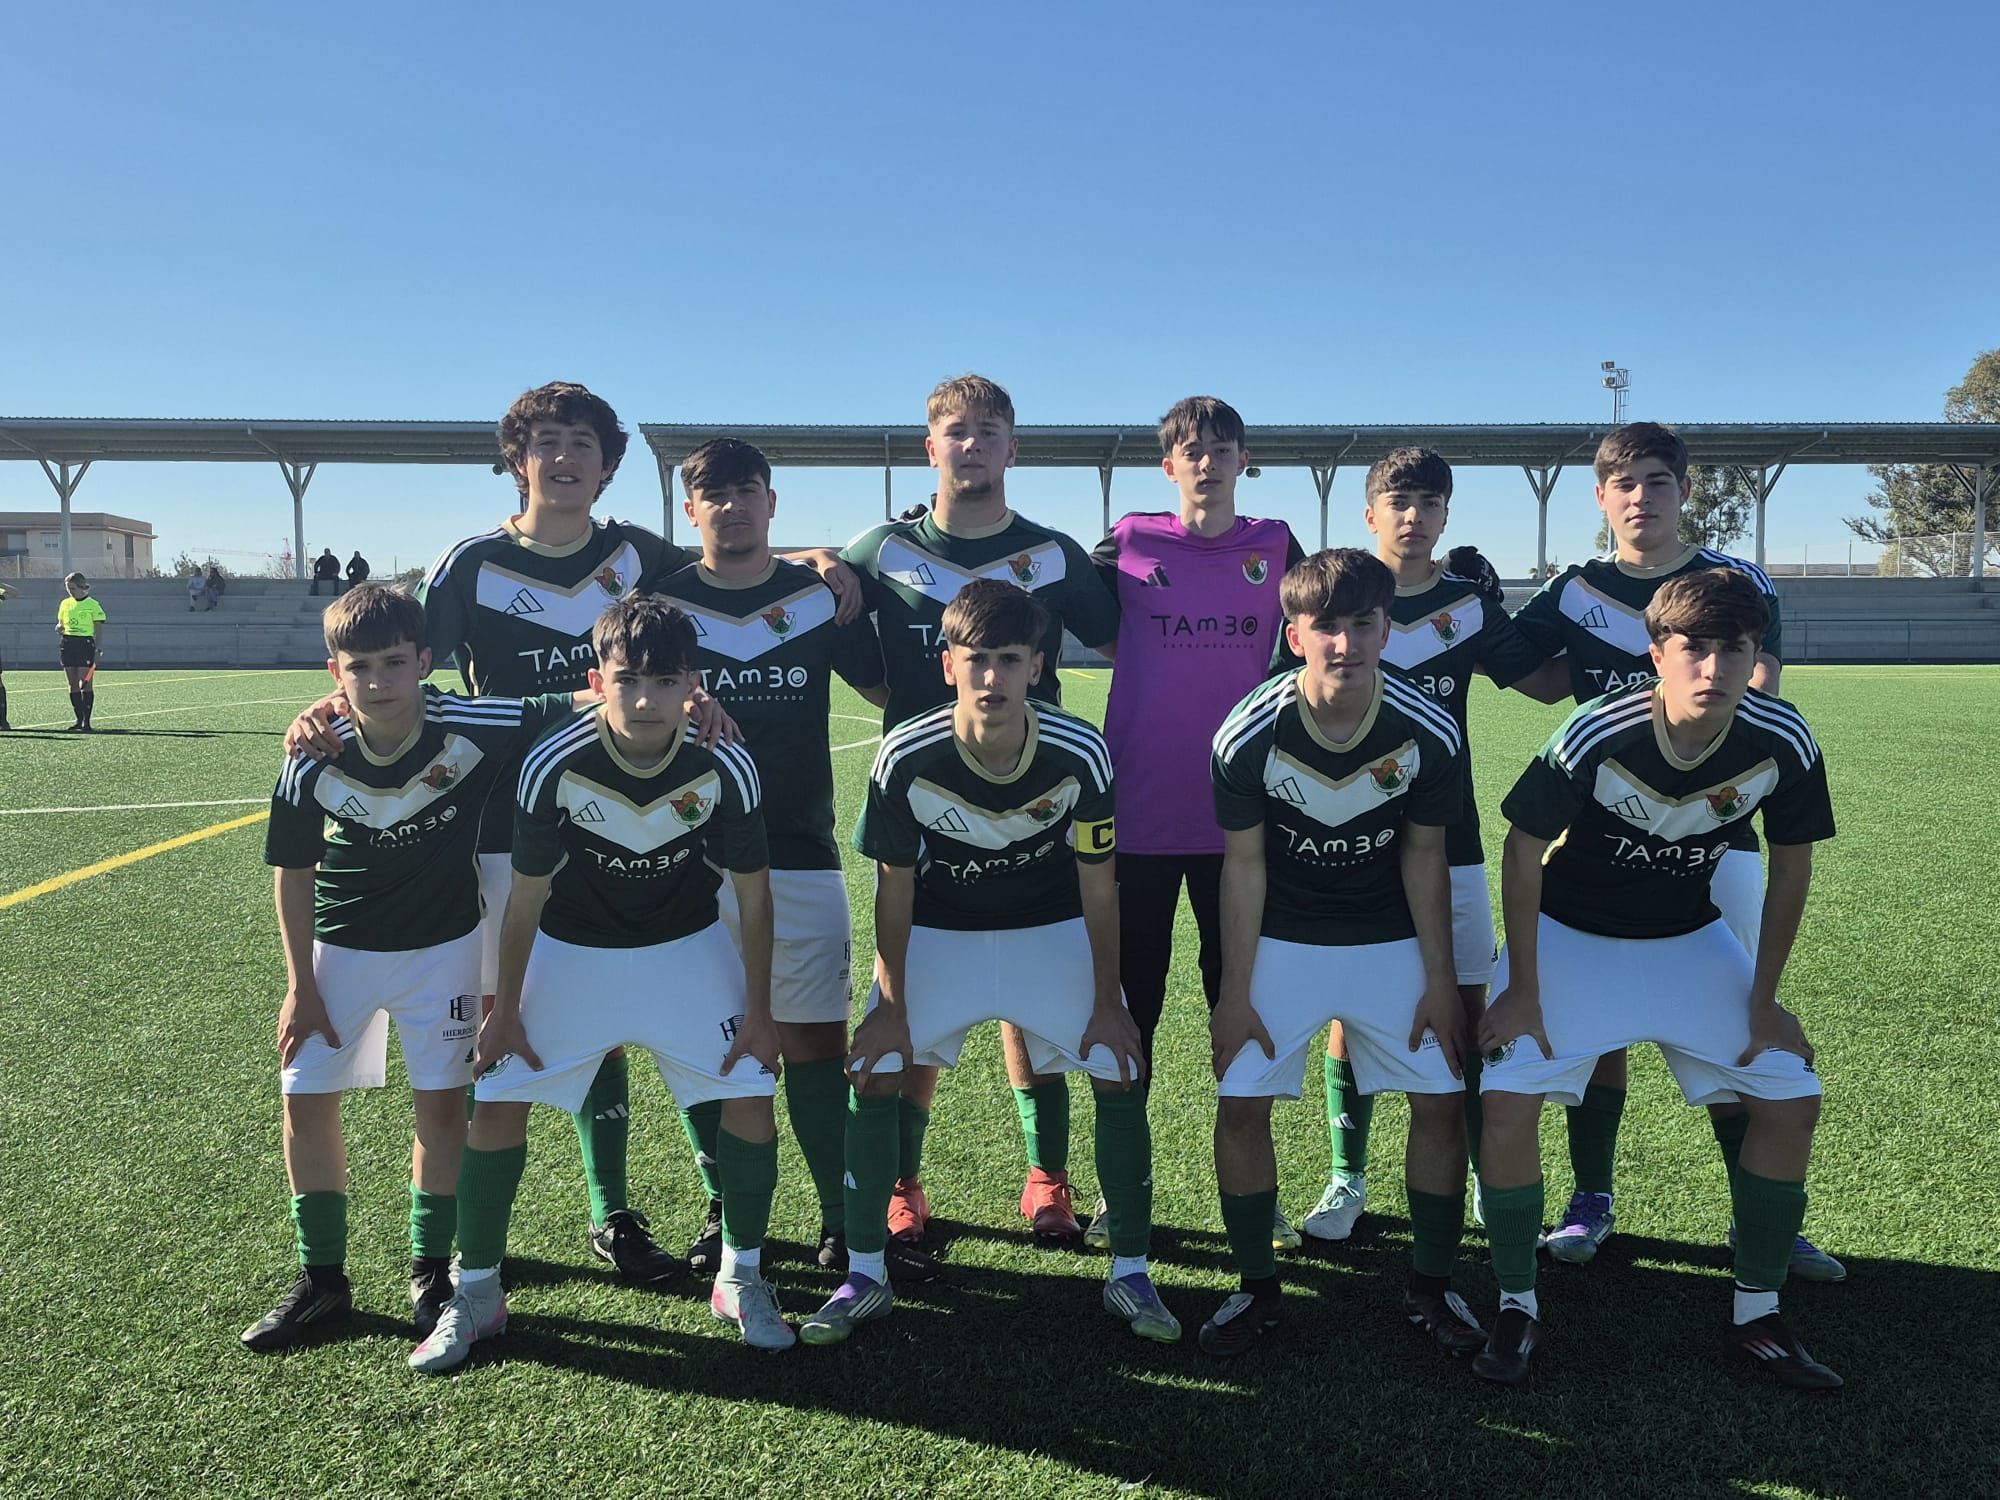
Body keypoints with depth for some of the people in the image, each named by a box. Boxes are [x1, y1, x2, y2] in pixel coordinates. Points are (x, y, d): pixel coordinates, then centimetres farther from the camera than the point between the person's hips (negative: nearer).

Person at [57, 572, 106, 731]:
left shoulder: (93, 604, -3)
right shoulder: (65, 604, 12)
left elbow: (98, 629, -3)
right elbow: (61, 624, 20)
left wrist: (98, 650, -9)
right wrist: (59, 628, -5)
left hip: (85, 644, -6)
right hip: (67, 644, 6)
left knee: (86, 684, -8)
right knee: (73, 685, 6)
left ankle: (86, 721, -7)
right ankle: (79, 720, 13)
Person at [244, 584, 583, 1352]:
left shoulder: (474, 729, -25)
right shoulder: (314, 762, -19)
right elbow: (294, 871, -6)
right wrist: (300, 986, -3)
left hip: (443, 945, -1)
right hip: (340, 947, 2)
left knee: (441, 1104, 3)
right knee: (306, 1102, 4)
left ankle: (431, 1273, 23)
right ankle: (322, 1281, 22)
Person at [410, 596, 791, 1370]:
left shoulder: (725, 768, -25)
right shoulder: (554, 764, -27)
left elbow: (752, 893, -11)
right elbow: (527, 894, -12)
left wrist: (758, 1008, -6)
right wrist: (505, 1008, -3)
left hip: (687, 948, 1)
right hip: (571, 950, 0)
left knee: (750, 1098, -7)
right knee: (496, 1106, -4)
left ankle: (741, 1278, 16)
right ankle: (475, 1293, 18)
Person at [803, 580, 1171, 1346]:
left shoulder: (1080, 755, -24)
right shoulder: (906, 758, -25)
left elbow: (1097, 884, -11)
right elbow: (895, 885, -11)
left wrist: (1107, 1002, -8)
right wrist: (890, 1002, -10)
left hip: (1053, 932, 0)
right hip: (938, 933, 0)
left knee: (1120, 1075, -10)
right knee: (873, 1075, -10)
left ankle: (1130, 1275, 10)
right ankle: (865, 1276, 9)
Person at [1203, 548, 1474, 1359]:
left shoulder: (1428, 733, -17)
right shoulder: (1247, 736, -21)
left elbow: (1423, 857, -5)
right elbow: (1243, 865, -11)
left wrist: (1440, 980, -3)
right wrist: (1234, 992, -9)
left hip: (1392, 941, 1)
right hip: (1281, 941, -1)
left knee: (1441, 1101, -3)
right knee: (1241, 1104, -7)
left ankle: (1432, 1288, 19)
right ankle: (1258, 1290, 13)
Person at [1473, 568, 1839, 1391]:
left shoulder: (1783, 742, -20)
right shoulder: (1596, 735, -29)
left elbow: (1790, 867, -3)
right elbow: (1523, 852, -16)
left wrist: (1763, 999, -1)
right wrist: (1524, 989, -13)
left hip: (1690, 938, 3)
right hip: (1570, 932, -3)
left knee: (1790, 1100, -3)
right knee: (1508, 1100, -17)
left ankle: (1756, 1318, 16)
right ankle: (1517, 1307, 5)